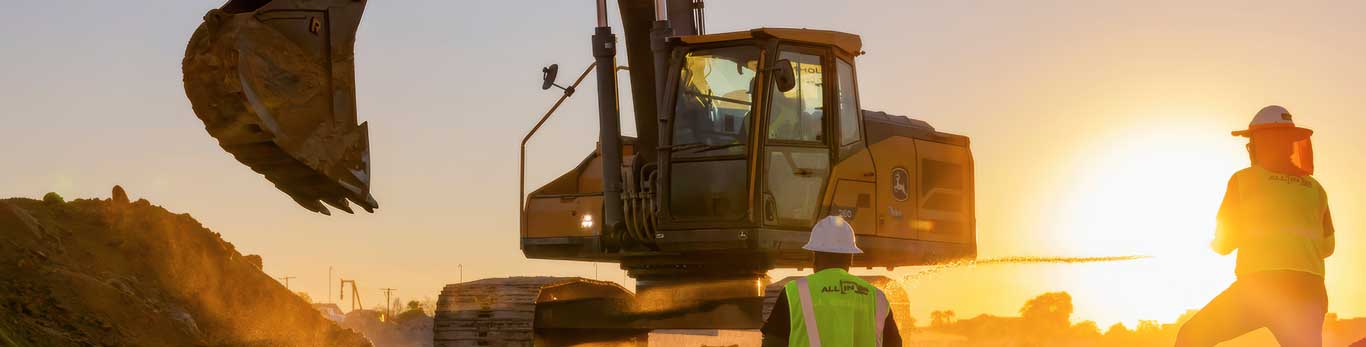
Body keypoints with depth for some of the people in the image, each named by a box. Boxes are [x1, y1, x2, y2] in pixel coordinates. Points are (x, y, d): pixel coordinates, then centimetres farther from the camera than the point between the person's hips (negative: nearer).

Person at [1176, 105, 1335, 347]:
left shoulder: (1244, 179, 8)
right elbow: (1326, 247, 27)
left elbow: (1224, 243, 9)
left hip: (1260, 285, -4)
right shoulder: (1315, 189, 18)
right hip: (1309, 291, 4)